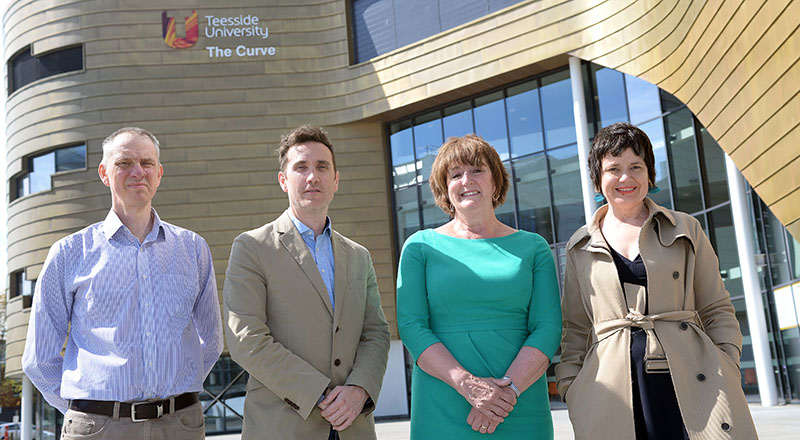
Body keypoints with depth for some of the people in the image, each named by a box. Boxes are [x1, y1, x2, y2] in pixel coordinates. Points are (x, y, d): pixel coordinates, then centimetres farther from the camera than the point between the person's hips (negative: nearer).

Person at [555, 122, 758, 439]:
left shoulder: (686, 229, 11)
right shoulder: (580, 247, 12)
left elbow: (717, 311, 10)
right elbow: (575, 329, 13)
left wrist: (728, 368, -3)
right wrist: (570, 388, 2)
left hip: (693, 380, 0)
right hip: (614, 393, 0)